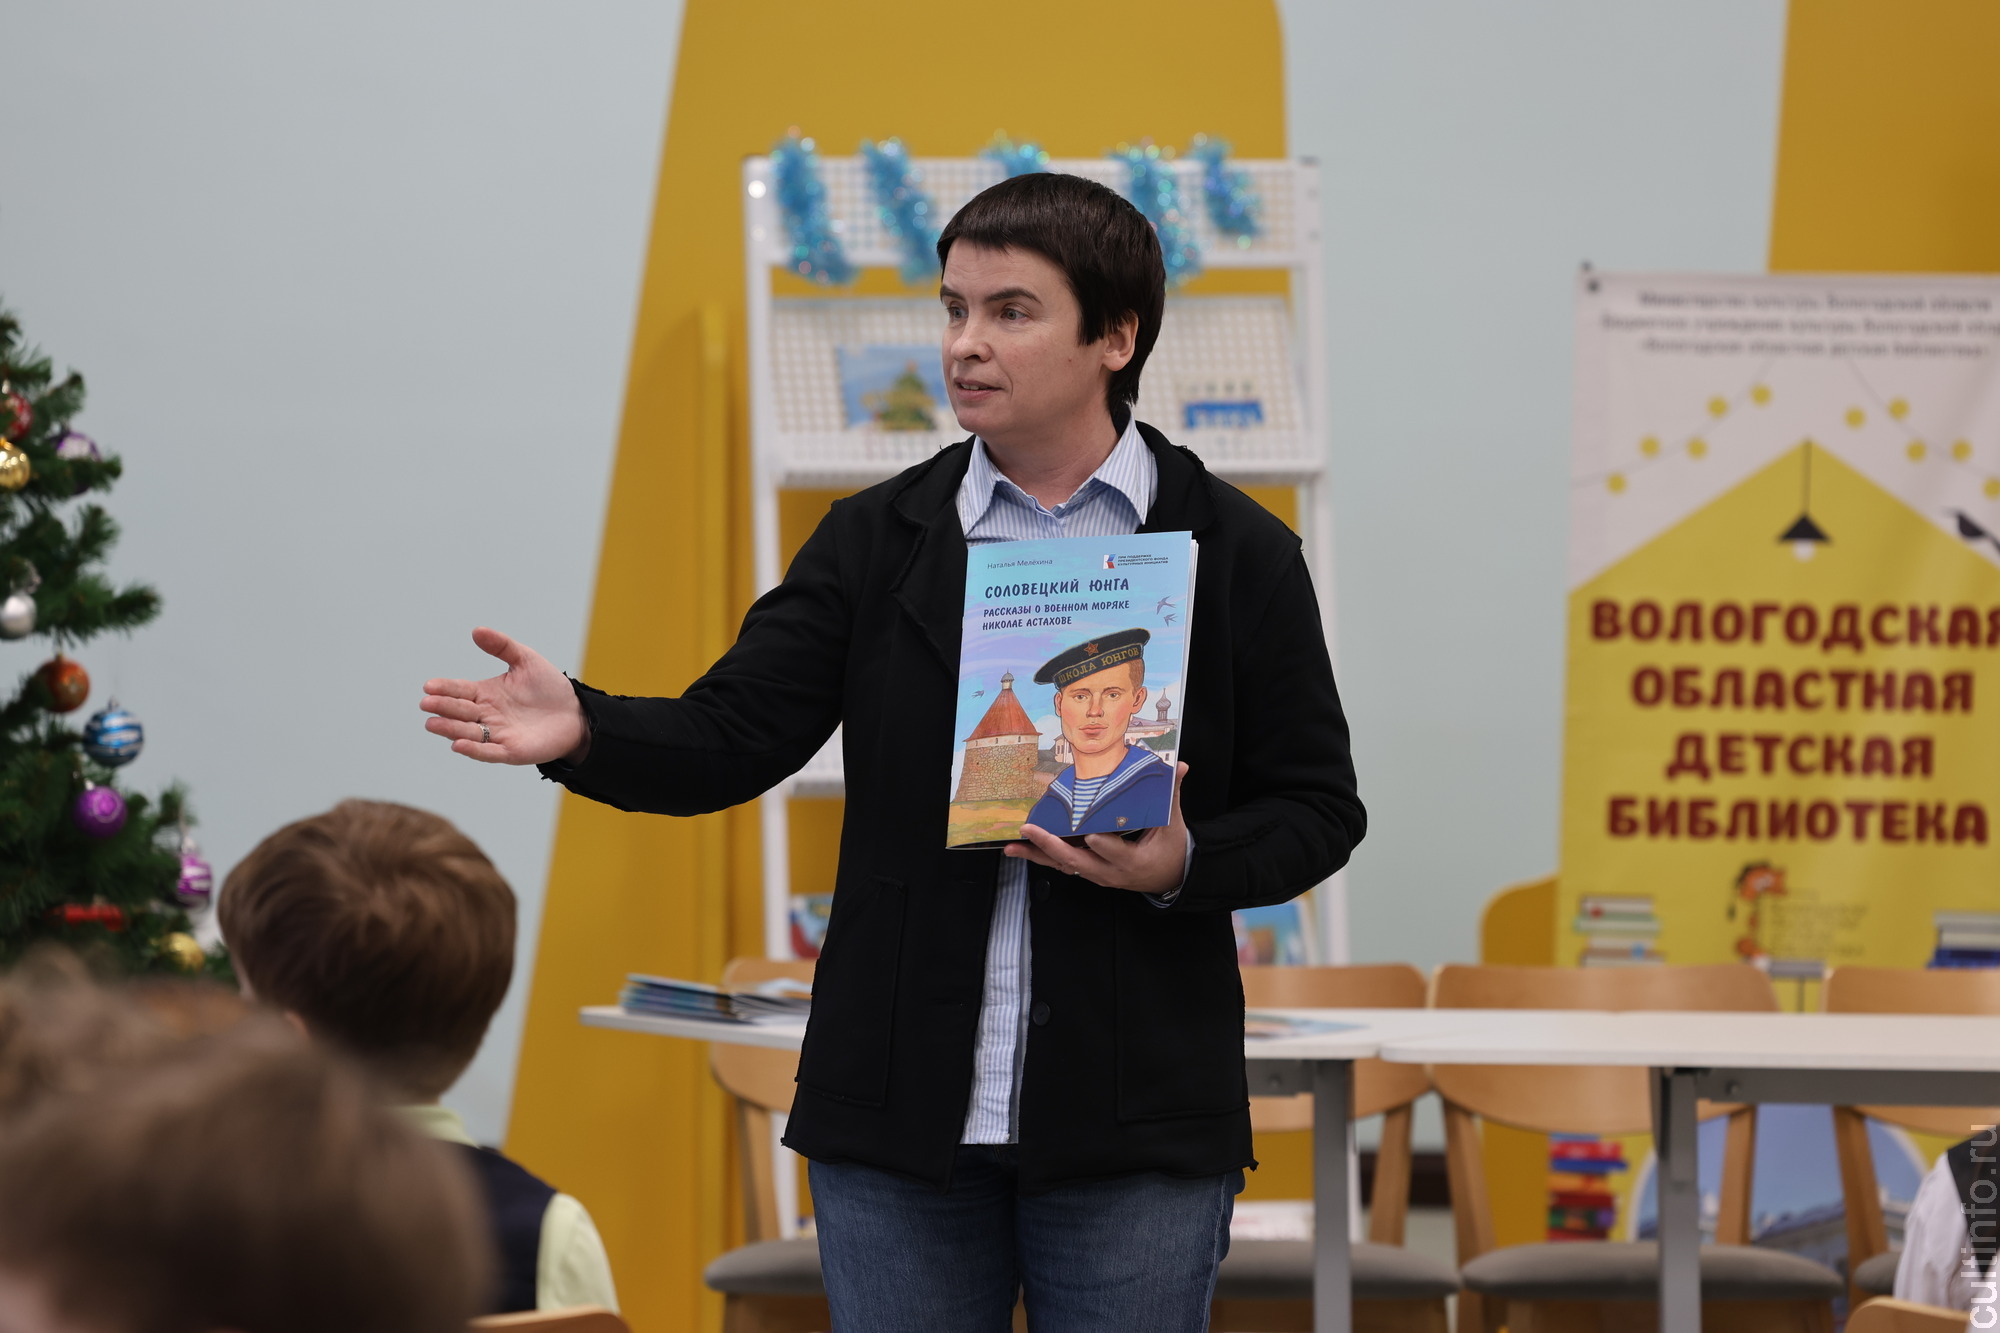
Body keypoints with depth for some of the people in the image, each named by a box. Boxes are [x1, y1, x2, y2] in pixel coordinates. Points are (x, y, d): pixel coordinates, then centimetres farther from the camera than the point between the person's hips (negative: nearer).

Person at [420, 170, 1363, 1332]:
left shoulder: (1237, 556, 1)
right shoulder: (878, 541, 7)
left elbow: (1318, 809, 3)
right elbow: (732, 735, -3)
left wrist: (1182, 865, -16)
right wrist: (584, 730, -23)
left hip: (1137, 1128, -2)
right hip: (900, 1118, 2)